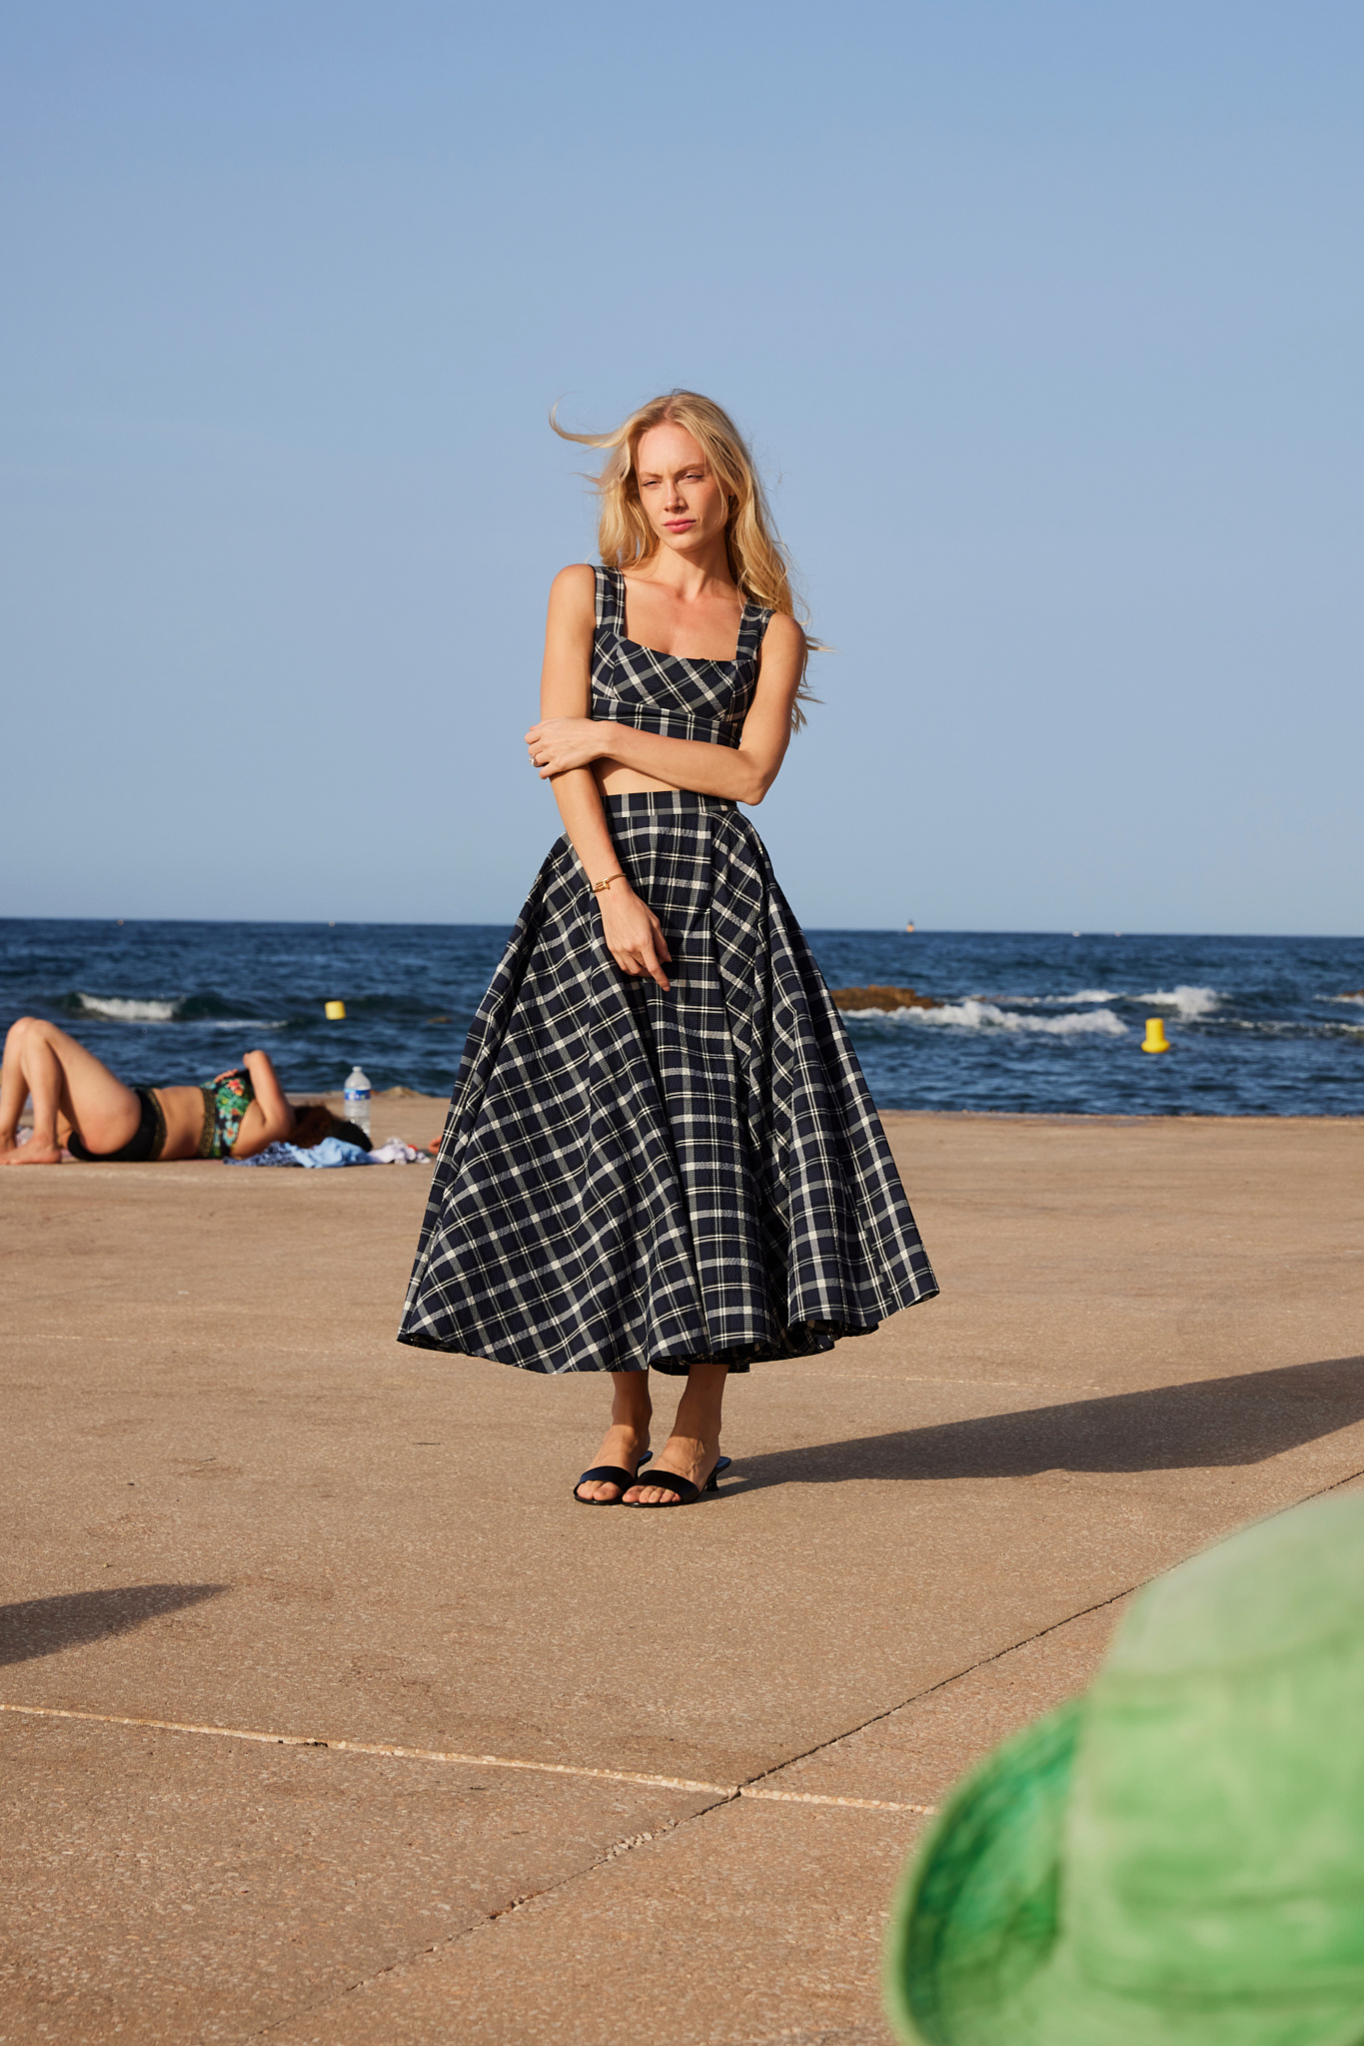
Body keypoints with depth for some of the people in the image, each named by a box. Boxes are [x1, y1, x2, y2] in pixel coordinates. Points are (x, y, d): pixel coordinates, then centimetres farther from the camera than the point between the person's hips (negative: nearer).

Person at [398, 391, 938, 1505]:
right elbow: (564, 761, -1)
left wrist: (611, 736, -6)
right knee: (603, 1144, -2)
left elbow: (748, 772, -2)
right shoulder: (585, 593, 10)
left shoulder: (770, 628, 11)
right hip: (600, 878, 0)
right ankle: (627, 1416, 7)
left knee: (714, 1141, -5)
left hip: (720, 886, 0)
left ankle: (701, 1426, 1)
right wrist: (615, 890, -13)